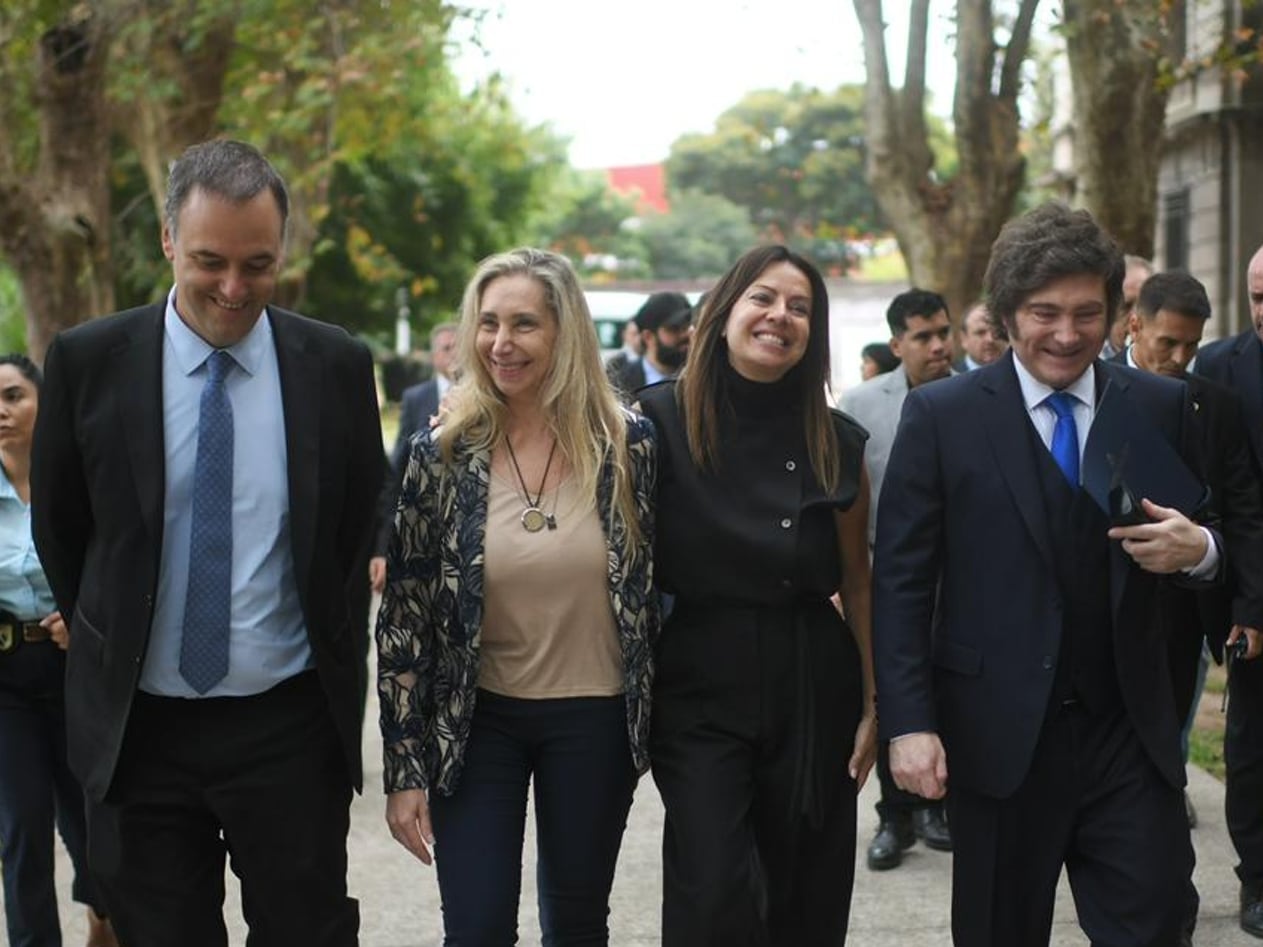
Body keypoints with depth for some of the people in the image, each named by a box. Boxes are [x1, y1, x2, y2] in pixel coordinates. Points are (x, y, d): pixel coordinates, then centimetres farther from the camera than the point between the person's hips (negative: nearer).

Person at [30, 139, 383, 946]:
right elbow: (58, 528, 8)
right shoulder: (89, 361, -4)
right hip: (139, 726, 1)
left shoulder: (338, 365, -3)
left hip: (292, 727, 0)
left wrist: (332, 643, 10)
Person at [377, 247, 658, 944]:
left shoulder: (627, 443, -5)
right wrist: (404, 767, -6)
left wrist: (660, 721, 5)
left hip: (594, 722, 1)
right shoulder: (441, 453, -6)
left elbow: (656, 585, 4)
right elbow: (403, 615, -4)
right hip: (476, 721, -1)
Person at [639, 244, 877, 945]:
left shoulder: (836, 441, 3)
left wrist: (875, 703, 6)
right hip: (700, 690, -2)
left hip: (813, 689, 3)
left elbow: (856, 578, 7)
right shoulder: (661, 419, -4)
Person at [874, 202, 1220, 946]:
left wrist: (1198, 548, -13)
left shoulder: (1162, 407, 4)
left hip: (1130, 733, 1)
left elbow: (1205, 543, 11)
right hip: (999, 737, -1)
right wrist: (910, 723, -10)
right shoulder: (942, 415, -2)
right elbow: (901, 581, -3)